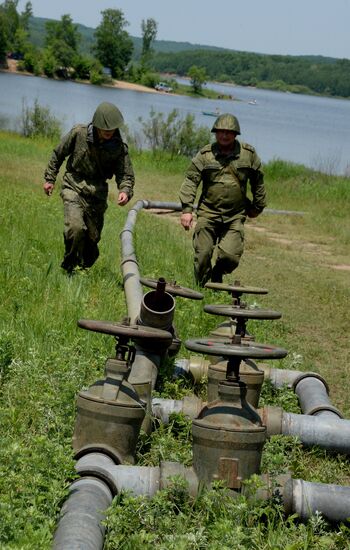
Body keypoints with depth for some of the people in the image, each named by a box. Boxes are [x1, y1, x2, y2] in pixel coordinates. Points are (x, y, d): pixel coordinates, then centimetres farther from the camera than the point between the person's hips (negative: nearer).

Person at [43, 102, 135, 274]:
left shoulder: (119, 147, -10)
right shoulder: (79, 133, -13)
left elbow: (126, 174, -6)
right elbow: (58, 154, 3)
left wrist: (125, 191, -28)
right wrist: (50, 178, 7)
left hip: (97, 193, 3)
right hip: (73, 187, -2)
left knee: (92, 237, 7)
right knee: (76, 227, -23)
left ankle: (83, 269, 30)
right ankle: (69, 267, -3)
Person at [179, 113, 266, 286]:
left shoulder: (248, 154, 3)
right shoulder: (205, 154, -1)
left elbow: (258, 181, 17)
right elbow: (190, 181, -4)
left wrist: (257, 206, 21)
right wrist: (187, 209, -13)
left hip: (235, 216, 1)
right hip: (208, 214, 0)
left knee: (231, 256, -9)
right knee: (202, 256, -1)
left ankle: (217, 275, 23)